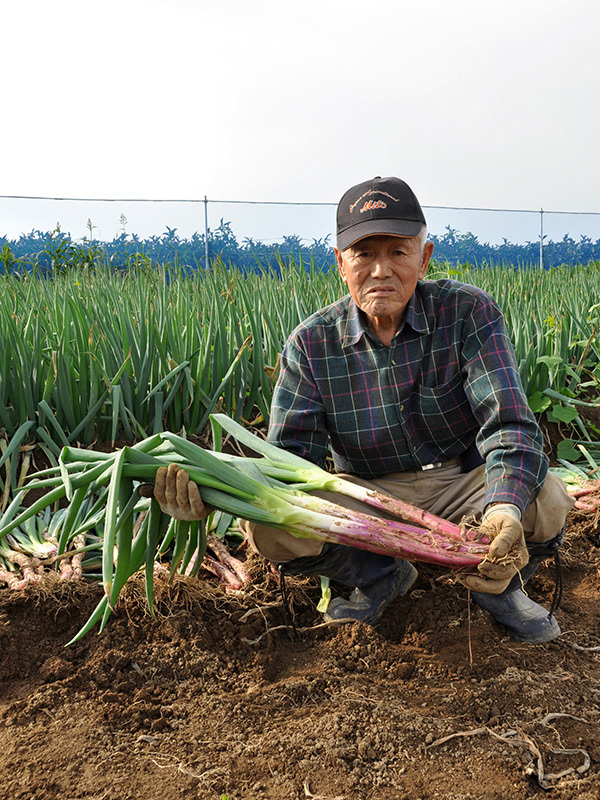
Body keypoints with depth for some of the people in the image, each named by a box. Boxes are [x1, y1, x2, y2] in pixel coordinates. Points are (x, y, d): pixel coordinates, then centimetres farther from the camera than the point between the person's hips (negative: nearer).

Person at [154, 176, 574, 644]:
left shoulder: (468, 314, -12)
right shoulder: (311, 345, -9)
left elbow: (510, 424, -22)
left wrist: (504, 510, -45)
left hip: (464, 485, -1)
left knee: (546, 498, -32)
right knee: (267, 524, -24)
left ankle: (497, 582, 4)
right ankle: (379, 576, 6)